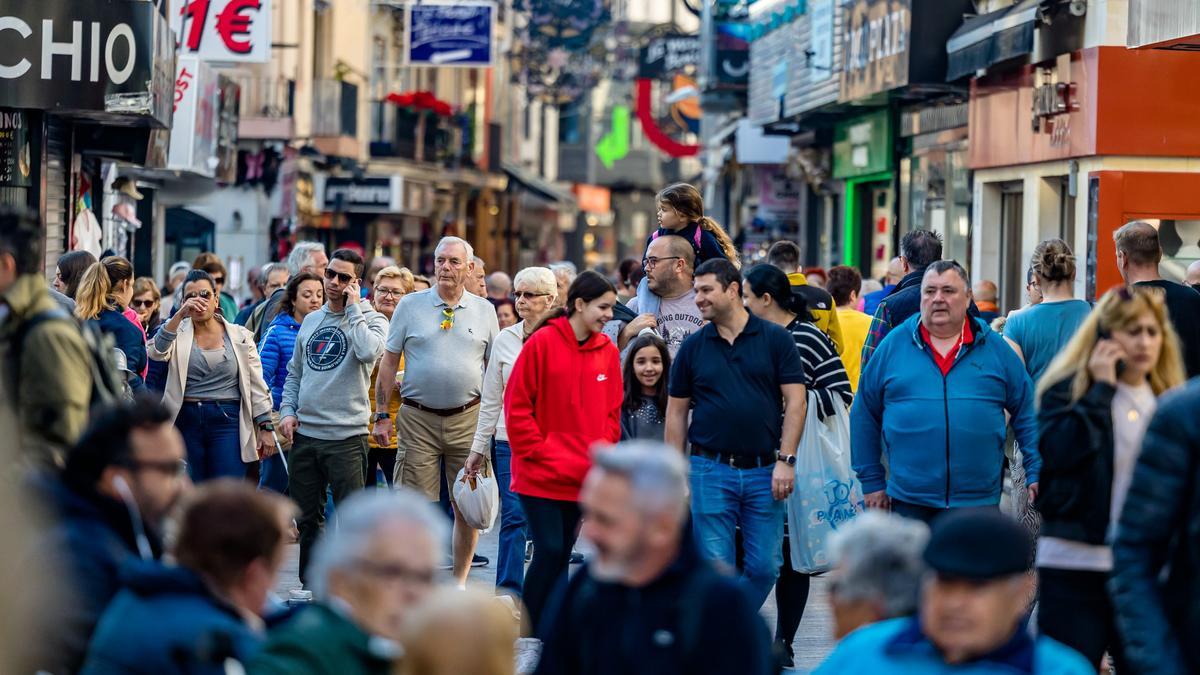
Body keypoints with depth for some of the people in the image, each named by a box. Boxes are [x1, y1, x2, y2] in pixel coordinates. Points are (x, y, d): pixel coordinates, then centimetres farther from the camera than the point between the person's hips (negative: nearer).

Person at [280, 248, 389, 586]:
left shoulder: (370, 319, -2)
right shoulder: (311, 321, 15)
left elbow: (368, 352, -25)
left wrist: (353, 308, -15)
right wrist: (288, 411, 6)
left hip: (346, 435, -6)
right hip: (304, 432, 6)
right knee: (307, 516, 12)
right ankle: (310, 583, 23)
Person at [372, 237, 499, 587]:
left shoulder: (484, 310, 8)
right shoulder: (411, 305, 4)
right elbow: (388, 362, 5)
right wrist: (382, 415, 0)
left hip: (468, 418, 1)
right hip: (417, 417, -1)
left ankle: (460, 581, 15)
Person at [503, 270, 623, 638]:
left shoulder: (607, 352, 5)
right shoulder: (543, 342, -8)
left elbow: (612, 412, 12)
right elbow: (516, 406, -7)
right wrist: (541, 453, -10)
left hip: (583, 479, 5)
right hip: (541, 475, -5)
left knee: (561, 554, 9)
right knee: (549, 550, -10)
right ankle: (530, 635, -2)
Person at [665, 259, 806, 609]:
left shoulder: (775, 339, 2)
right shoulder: (693, 347, 6)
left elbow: (795, 401, -1)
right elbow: (676, 412, 9)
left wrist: (785, 460, -9)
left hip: (764, 471, 0)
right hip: (710, 471, 0)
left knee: (765, 567, 2)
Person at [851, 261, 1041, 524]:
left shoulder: (994, 348, 7)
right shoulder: (893, 345, 6)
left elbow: (1027, 411, 11)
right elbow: (864, 414, 10)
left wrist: (1036, 471, 4)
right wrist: (871, 480, 7)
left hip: (979, 501, 0)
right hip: (909, 500, 0)